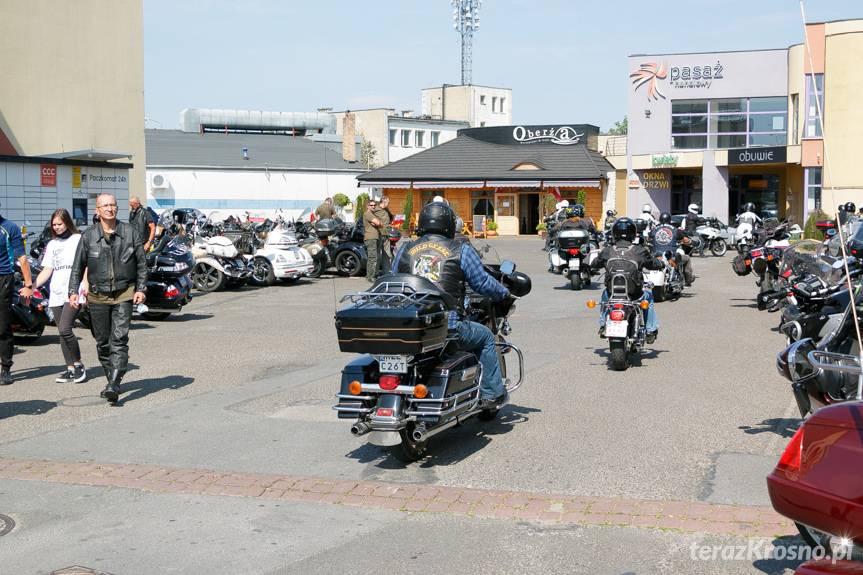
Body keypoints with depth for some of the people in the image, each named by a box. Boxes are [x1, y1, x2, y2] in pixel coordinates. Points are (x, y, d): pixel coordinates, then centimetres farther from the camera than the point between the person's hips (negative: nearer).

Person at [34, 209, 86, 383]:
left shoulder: (78, 239, 2)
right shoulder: (52, 244, 17)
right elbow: (47, 271, 14)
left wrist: (85, 284, -18)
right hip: (56, 294, 6)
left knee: (65, 329, -18)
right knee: (62, 333, 6)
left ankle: (78, 364, -3)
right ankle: (70, 369, 12)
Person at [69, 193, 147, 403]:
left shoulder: (130, 233, 2)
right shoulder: (88, 236, 3)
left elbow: (142, 263, 7)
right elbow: (78, 267, 7)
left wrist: (141, 289, 0)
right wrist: (73, 291, -3)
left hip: (124, 294, -2)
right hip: (98, 297, 2)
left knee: (119, 340, -12)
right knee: (102, 342, 8)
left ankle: (114, 384, -16)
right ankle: (112, 380, 23)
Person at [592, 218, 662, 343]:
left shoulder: (607, 251, -3)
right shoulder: (639, 251, -7)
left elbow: (594, 264, 13)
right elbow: (654, 264, 6)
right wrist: (661, 263, 30)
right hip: (634, 294, -1)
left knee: (605, 293, 37)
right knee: (648, 296, 31)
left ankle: (603, 326, 36)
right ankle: (651, 330, 29)